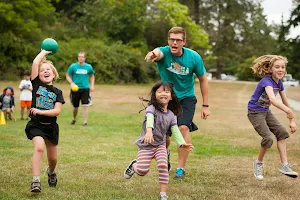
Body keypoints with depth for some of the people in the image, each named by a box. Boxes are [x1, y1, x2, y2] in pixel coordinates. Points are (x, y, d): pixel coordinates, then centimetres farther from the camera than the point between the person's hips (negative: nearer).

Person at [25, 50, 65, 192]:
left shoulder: (57, 92, 2)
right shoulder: (36, 84, -1)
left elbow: (57, 111, -11)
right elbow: (35, 63, -12)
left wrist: (40, 112, -20)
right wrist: (44, 52, 2)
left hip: (51, 126, 3)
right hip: (36, 125, -3)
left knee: (53, 158, 13)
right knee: (39, 147, -29)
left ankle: (51, 172, 48)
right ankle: (35, 181, -28)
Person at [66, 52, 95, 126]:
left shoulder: (88, 67, 2)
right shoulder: (73, 66, -3)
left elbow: (92, 76, 18)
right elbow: (68, 76, 3)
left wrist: (92, 85, 8)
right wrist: (71, 83, -14)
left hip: (85, 88, 0)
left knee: (85, 106, -9)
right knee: (75, 106, 10)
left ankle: (85, 122, -5)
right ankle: (74, 119, 35)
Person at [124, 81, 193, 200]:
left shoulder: (171, 115, 3)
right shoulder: (152, 108, -14)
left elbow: (175, 131, -3)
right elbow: (150, 119, -34)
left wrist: (182, 143, -20)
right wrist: (149, 131, -55)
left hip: (160, 145, 4)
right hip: (146, 145, -4)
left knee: (163, 166, -20)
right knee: (142, 171, -13)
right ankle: (134, 165, 25)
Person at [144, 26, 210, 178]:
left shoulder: (194, 57, -15)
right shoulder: (164, 52, -19)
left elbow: (203, 80, -2)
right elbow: (158, 53, -46)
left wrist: (205, 106, -3)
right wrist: (153, 54, -72)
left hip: (186, 98, 0)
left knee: (183, 127, -23)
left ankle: (181, 168, -11)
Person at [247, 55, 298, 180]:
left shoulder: (279, 83, -1)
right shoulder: (267, 81, -27)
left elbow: (285, 101, 7)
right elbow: (272, 99, -45)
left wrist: (292, 121, 5)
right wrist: (288, 111, -57)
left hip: (266, 112, 8)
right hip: (255, 112, -8)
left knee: (281, 132, -2)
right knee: (268, 138, -18)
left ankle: (284, 165, 3)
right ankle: (258, 163, 7)